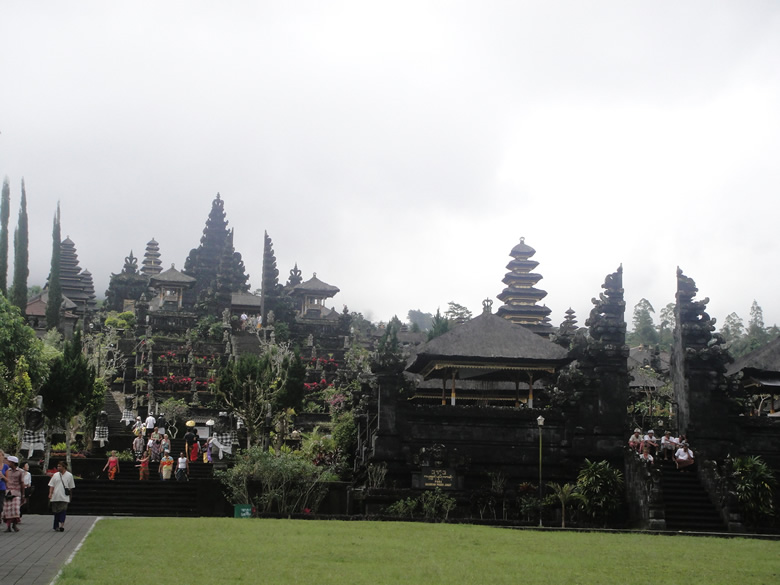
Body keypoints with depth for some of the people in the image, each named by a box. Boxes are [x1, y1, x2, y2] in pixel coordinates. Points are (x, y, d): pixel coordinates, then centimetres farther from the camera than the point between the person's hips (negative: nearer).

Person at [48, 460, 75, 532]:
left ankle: (62, 525, -19)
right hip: (55, 497, 3)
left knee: (63, 511, -13)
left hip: (64, 497, -3)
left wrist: (70, 495, 11)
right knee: (56, 511, 8)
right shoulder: (55, 475, 8)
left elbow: (71, 487, 10)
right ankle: (56, 526, 17)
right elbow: (51, 485, 7)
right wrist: (50, 493, -6)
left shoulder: (69, 475, 3)